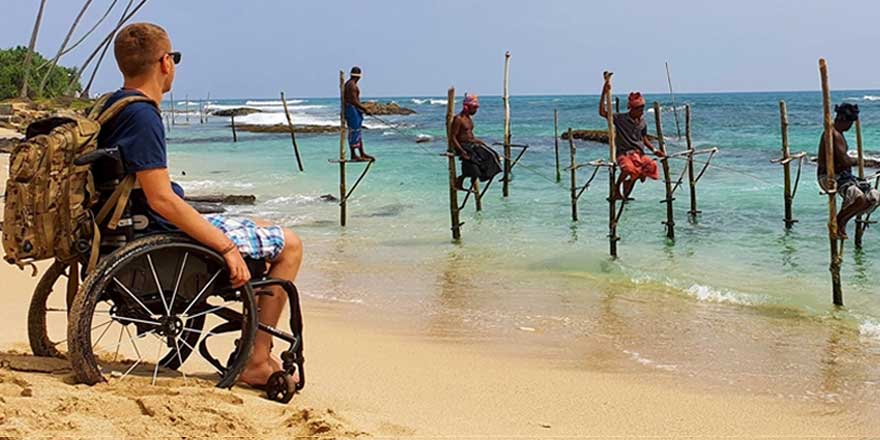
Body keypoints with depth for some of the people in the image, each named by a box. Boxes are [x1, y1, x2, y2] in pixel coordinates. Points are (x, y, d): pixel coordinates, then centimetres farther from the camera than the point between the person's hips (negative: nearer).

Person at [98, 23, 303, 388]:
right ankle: (257, 362, -1)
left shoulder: (112, 107, 9)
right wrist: (226, 248, -24)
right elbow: (161, 199, -28)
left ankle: (257, 346, 26)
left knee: (263, 229, 26)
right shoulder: (143, 117, -22)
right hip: (162, 235, -10)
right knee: (288, 244, -2)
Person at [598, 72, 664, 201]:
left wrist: (655, 151, 11)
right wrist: (604, 93, -18)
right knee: (629, 168, -37)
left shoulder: (642, 122, 10)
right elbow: (602, 112, -14)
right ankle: (617, 189, -11)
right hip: (624, 154, -6)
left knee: (651, 166, -21)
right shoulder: (620, 119, -5)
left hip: (639, 153, 6)